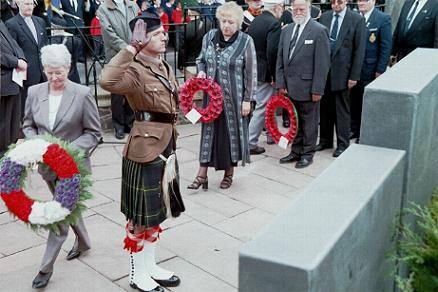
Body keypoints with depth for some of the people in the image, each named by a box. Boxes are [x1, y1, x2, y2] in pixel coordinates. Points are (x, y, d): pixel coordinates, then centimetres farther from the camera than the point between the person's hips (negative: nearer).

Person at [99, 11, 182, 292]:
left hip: (165, 146, 9)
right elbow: (107, 81, -40)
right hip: (145, 149, -9)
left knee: (156, 211, 18)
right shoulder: (136, 71, -18)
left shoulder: (165, 67, 10)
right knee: (141, 215, 5)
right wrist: (132, 48, -34)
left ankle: (150, 267, 34)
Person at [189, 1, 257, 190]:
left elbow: (251, 73, -7)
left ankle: (229, 173, 24)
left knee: (232, 131, 7)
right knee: (209, 130, 6)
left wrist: (247, 100, -9)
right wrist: (201, 71, -6)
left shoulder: (245, 41, -10)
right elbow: (201, 59, 16)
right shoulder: (209, 37, 1)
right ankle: (202, 175, 12)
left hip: (234, 97, -3)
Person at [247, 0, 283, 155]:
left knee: (267, 105, 23)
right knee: (262, 108, 0)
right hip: (264, 73, -9)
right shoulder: (274, 24, -17)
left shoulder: (255, 21, 8)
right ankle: (250, 143, 4)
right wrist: (275, 75, -14)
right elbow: (272, 52, -23)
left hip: (252, 70, 9)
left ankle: (271, 134, 37)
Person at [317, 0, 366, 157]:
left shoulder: (357, 19, -6)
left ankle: (343, 143, 17)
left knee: (342, 109, 5)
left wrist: (354, 76, -10)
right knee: (325, 108, 12)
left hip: (342, 72, -4)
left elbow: (359, 50, -7)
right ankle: (325, 140, 26)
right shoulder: (324, 17, 6)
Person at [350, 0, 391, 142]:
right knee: (354, 101, 12)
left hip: (369, 70, -4)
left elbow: (386, 47, -9)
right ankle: (355, 129, 27)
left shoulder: (383, 18, -7)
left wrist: (380, 70, -12)